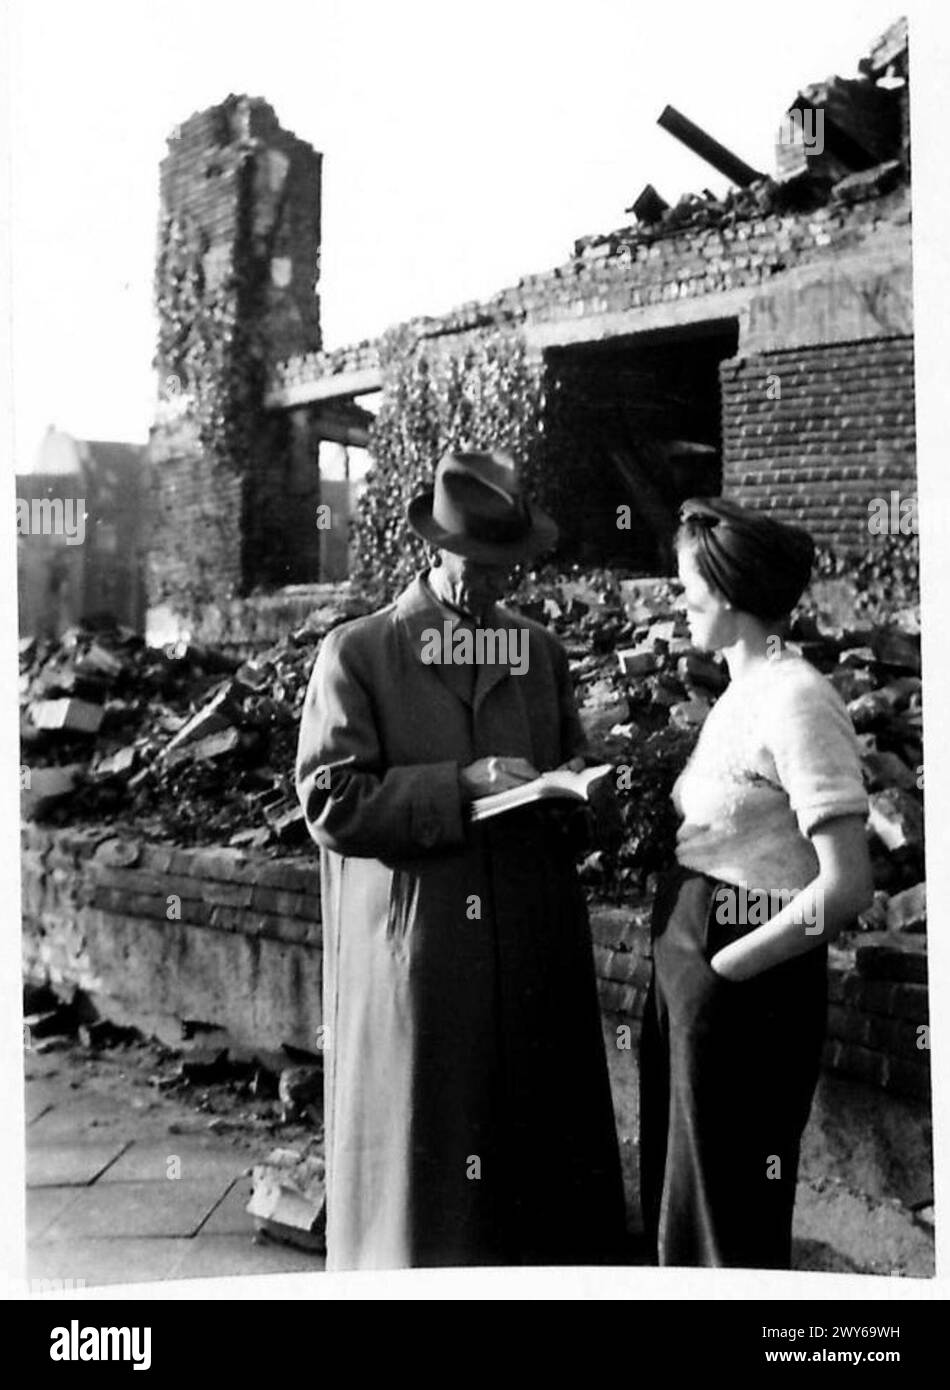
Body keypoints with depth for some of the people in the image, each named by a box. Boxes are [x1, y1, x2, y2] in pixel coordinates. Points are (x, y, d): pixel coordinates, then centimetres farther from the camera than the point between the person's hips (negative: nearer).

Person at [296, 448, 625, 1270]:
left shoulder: (542, 651, 11)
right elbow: (331, 803, -9)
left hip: (533, 951, 4)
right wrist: (461, 784, -16)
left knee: (539, 1134, 10)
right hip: (414, 957, -4)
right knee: (421, 1151, 6)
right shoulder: (356, 654, -3)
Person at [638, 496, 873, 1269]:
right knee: (676, 1201, 22)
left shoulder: (795, 700, -18)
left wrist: (726, 965, -15)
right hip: (690, 973, 8)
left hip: (746, 993, -8)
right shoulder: (744, 692, 10)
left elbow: (847, 886, -22)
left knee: (728, 1221, 10)